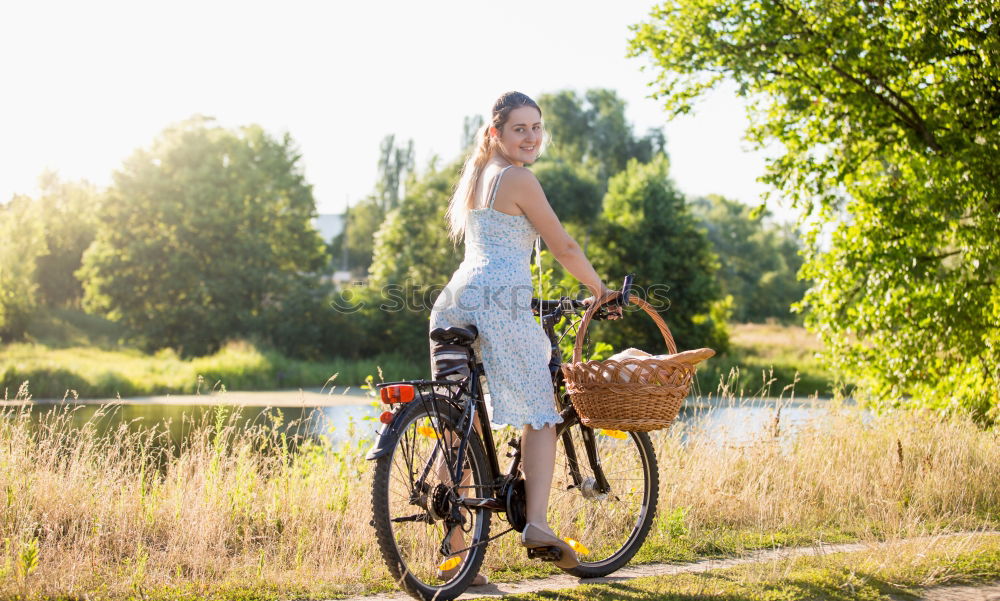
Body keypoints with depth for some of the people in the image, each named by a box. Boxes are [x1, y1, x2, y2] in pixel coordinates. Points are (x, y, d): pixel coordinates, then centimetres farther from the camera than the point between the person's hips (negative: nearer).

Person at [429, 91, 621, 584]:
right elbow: (563, 247, -2)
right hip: (500, 303, -8)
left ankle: (455, 550, 7)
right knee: (540, 416, 2)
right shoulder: (518, 179, -6)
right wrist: (599, 290, 11)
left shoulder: (476, 176, 21)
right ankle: (535, 524, -13)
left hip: (458, 300, 8)